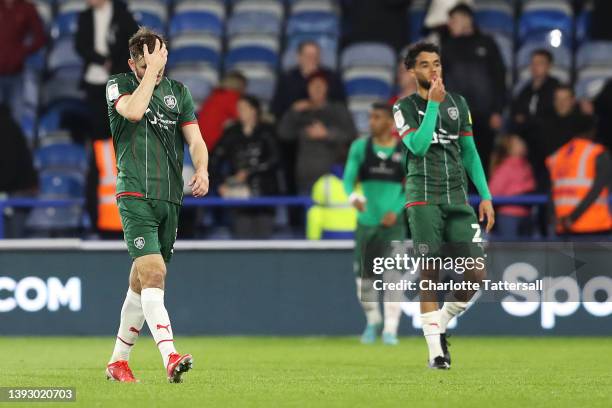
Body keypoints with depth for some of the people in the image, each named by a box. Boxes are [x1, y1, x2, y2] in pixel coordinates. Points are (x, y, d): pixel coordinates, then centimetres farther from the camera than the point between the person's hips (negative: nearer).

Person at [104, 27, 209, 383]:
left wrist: (202, 169, -10)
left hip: (170, 198, 5)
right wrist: (151, 72, -12)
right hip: (135, 194, -5)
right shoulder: (119, 85, 3)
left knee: (142, 282, 10)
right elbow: (133, 111, -19)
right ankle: (170, 356, -31)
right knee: (153, 271, -20)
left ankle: (118, 360, 21)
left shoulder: (178, 92, 14)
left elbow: (195, 140, 9)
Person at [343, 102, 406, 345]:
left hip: (392, 222, -2)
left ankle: (390, 330, -9)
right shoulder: (360, 147, 4)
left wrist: (397, 209, -12)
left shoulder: (405, 151, 0)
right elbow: (348, 178, -3)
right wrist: (353, 196, -24)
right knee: (363, 277, 6)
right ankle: (373, 321, 30)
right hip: (366, 222, 2)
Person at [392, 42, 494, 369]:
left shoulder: (458, 103, 16)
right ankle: (435, 348, -4)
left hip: (458, 197, 4)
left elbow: (469, 152, 18)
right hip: (424, 198, -4)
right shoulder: (406, 107, 2)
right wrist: (433, 103, -14)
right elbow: (418, 146, -14)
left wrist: (485, 195, 11)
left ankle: (441, 324, 17)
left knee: (476, 273, -5)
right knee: (429, 272, -8)